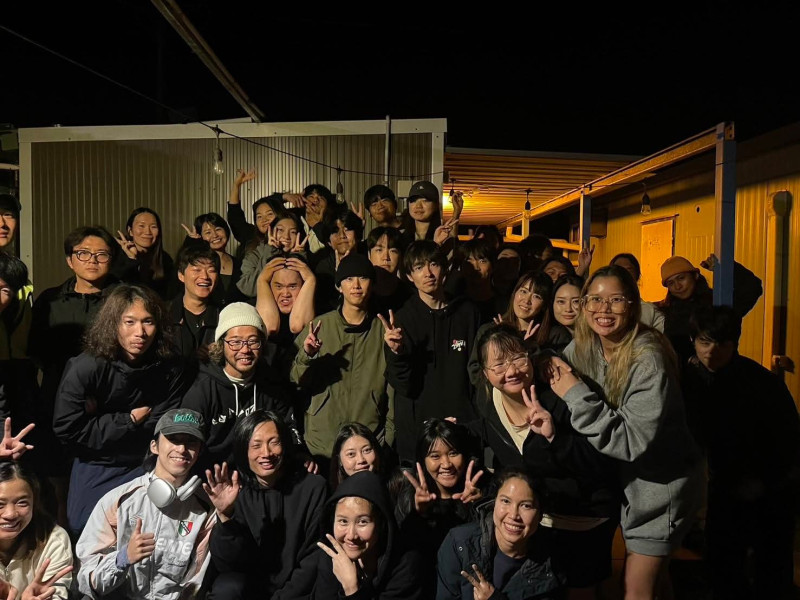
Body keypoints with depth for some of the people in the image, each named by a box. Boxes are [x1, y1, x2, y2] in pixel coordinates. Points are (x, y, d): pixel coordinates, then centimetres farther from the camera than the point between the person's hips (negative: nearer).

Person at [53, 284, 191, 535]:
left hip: (145, 465, 1)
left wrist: (103, 420, -18)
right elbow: (66, 428, -20)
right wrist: (130, 419, -18)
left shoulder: (170, 367, -18)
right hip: (94, 465, 0)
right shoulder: (84, 368, -23)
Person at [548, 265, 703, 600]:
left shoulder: (648, 359, -28)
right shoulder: (583, 347, -8)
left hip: (661, 481, -6)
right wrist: (557, 378, -14)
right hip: (624, 476, 6)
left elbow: (633, 440, -32)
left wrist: (576, 394, -31)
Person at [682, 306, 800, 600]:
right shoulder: (690, 377, -9)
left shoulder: (763, 382, -20)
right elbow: (693, 432, 1)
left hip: (771, 490, -4)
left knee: (770, 570, 2)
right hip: (725, 487, 4)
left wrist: (761, 483, -11)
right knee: (720, 561, 11)